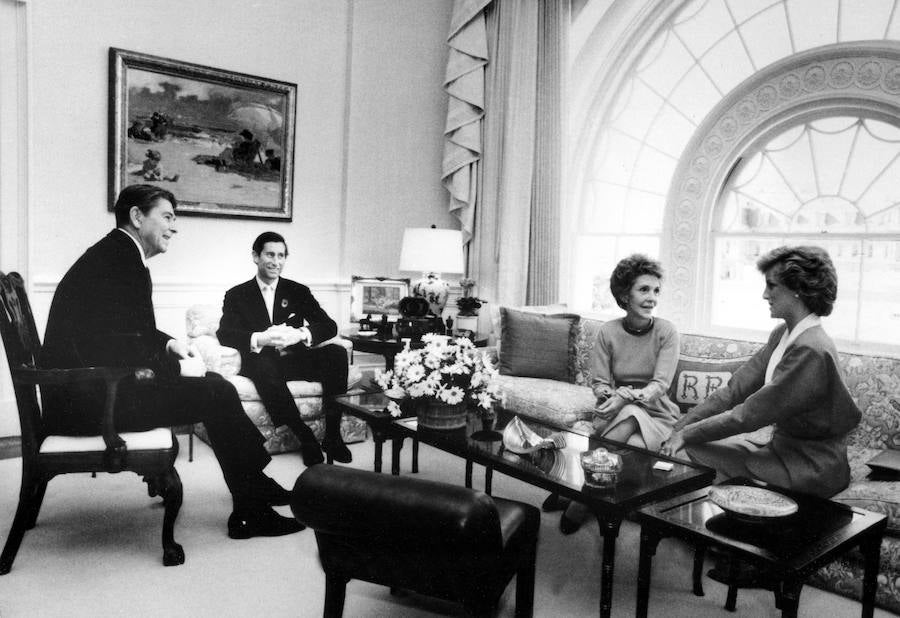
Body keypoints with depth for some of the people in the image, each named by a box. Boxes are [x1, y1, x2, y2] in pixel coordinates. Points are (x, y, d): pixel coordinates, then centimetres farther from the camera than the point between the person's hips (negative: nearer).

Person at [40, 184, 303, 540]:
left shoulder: (117, 253, 14)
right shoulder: (119, 258, -17)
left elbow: (134, 331, 22)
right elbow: (122, 349, -23)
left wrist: (169, 344, 5)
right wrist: (176, 363, -10)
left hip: (86, 392, 10)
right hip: (86, 400, -10)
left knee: (213, 383, 9)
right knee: (216, 394, -12)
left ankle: (257, 486, 15)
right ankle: (250, 512, 0)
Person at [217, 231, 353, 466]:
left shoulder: (298, 292, 14)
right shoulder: (236, 295, 10)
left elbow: (329, 326, 2)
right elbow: (224, 334, -6)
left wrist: (300, 334, -20)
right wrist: (259, 339, -26)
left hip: (295, 359, 2)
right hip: (261, 362, -2)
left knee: (337, 353, -25)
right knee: (263, 364, -37)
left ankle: (332, 435, -22)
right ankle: (305, 436, -28)